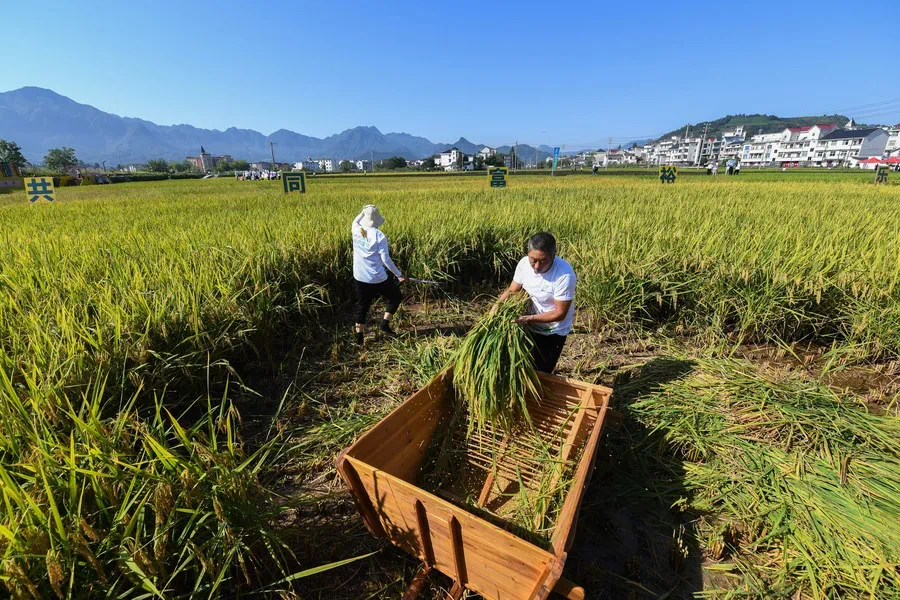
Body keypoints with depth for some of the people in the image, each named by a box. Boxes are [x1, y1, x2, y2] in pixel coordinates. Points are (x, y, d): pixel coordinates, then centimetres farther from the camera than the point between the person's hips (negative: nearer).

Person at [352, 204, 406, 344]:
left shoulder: (356, 230, -3)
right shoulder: (380, 236, -15)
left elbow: (356, 221, 25)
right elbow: (386, 259, -16)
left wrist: (364, 212, 27)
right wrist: (399, 274, -8)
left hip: (360, 277, 5)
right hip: (377, 278, -5)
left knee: (362, 304, 19)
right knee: (396, 297, 18)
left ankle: (359, 335, 19)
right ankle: (385, 324, 10)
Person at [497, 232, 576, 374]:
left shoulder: (565, 274, -30)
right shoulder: (524, 263, -16)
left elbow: (560, 313, -25)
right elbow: (512, 291, -3)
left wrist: (528, 318, -32)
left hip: (552, 333, -5)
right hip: (529, 327, 5)